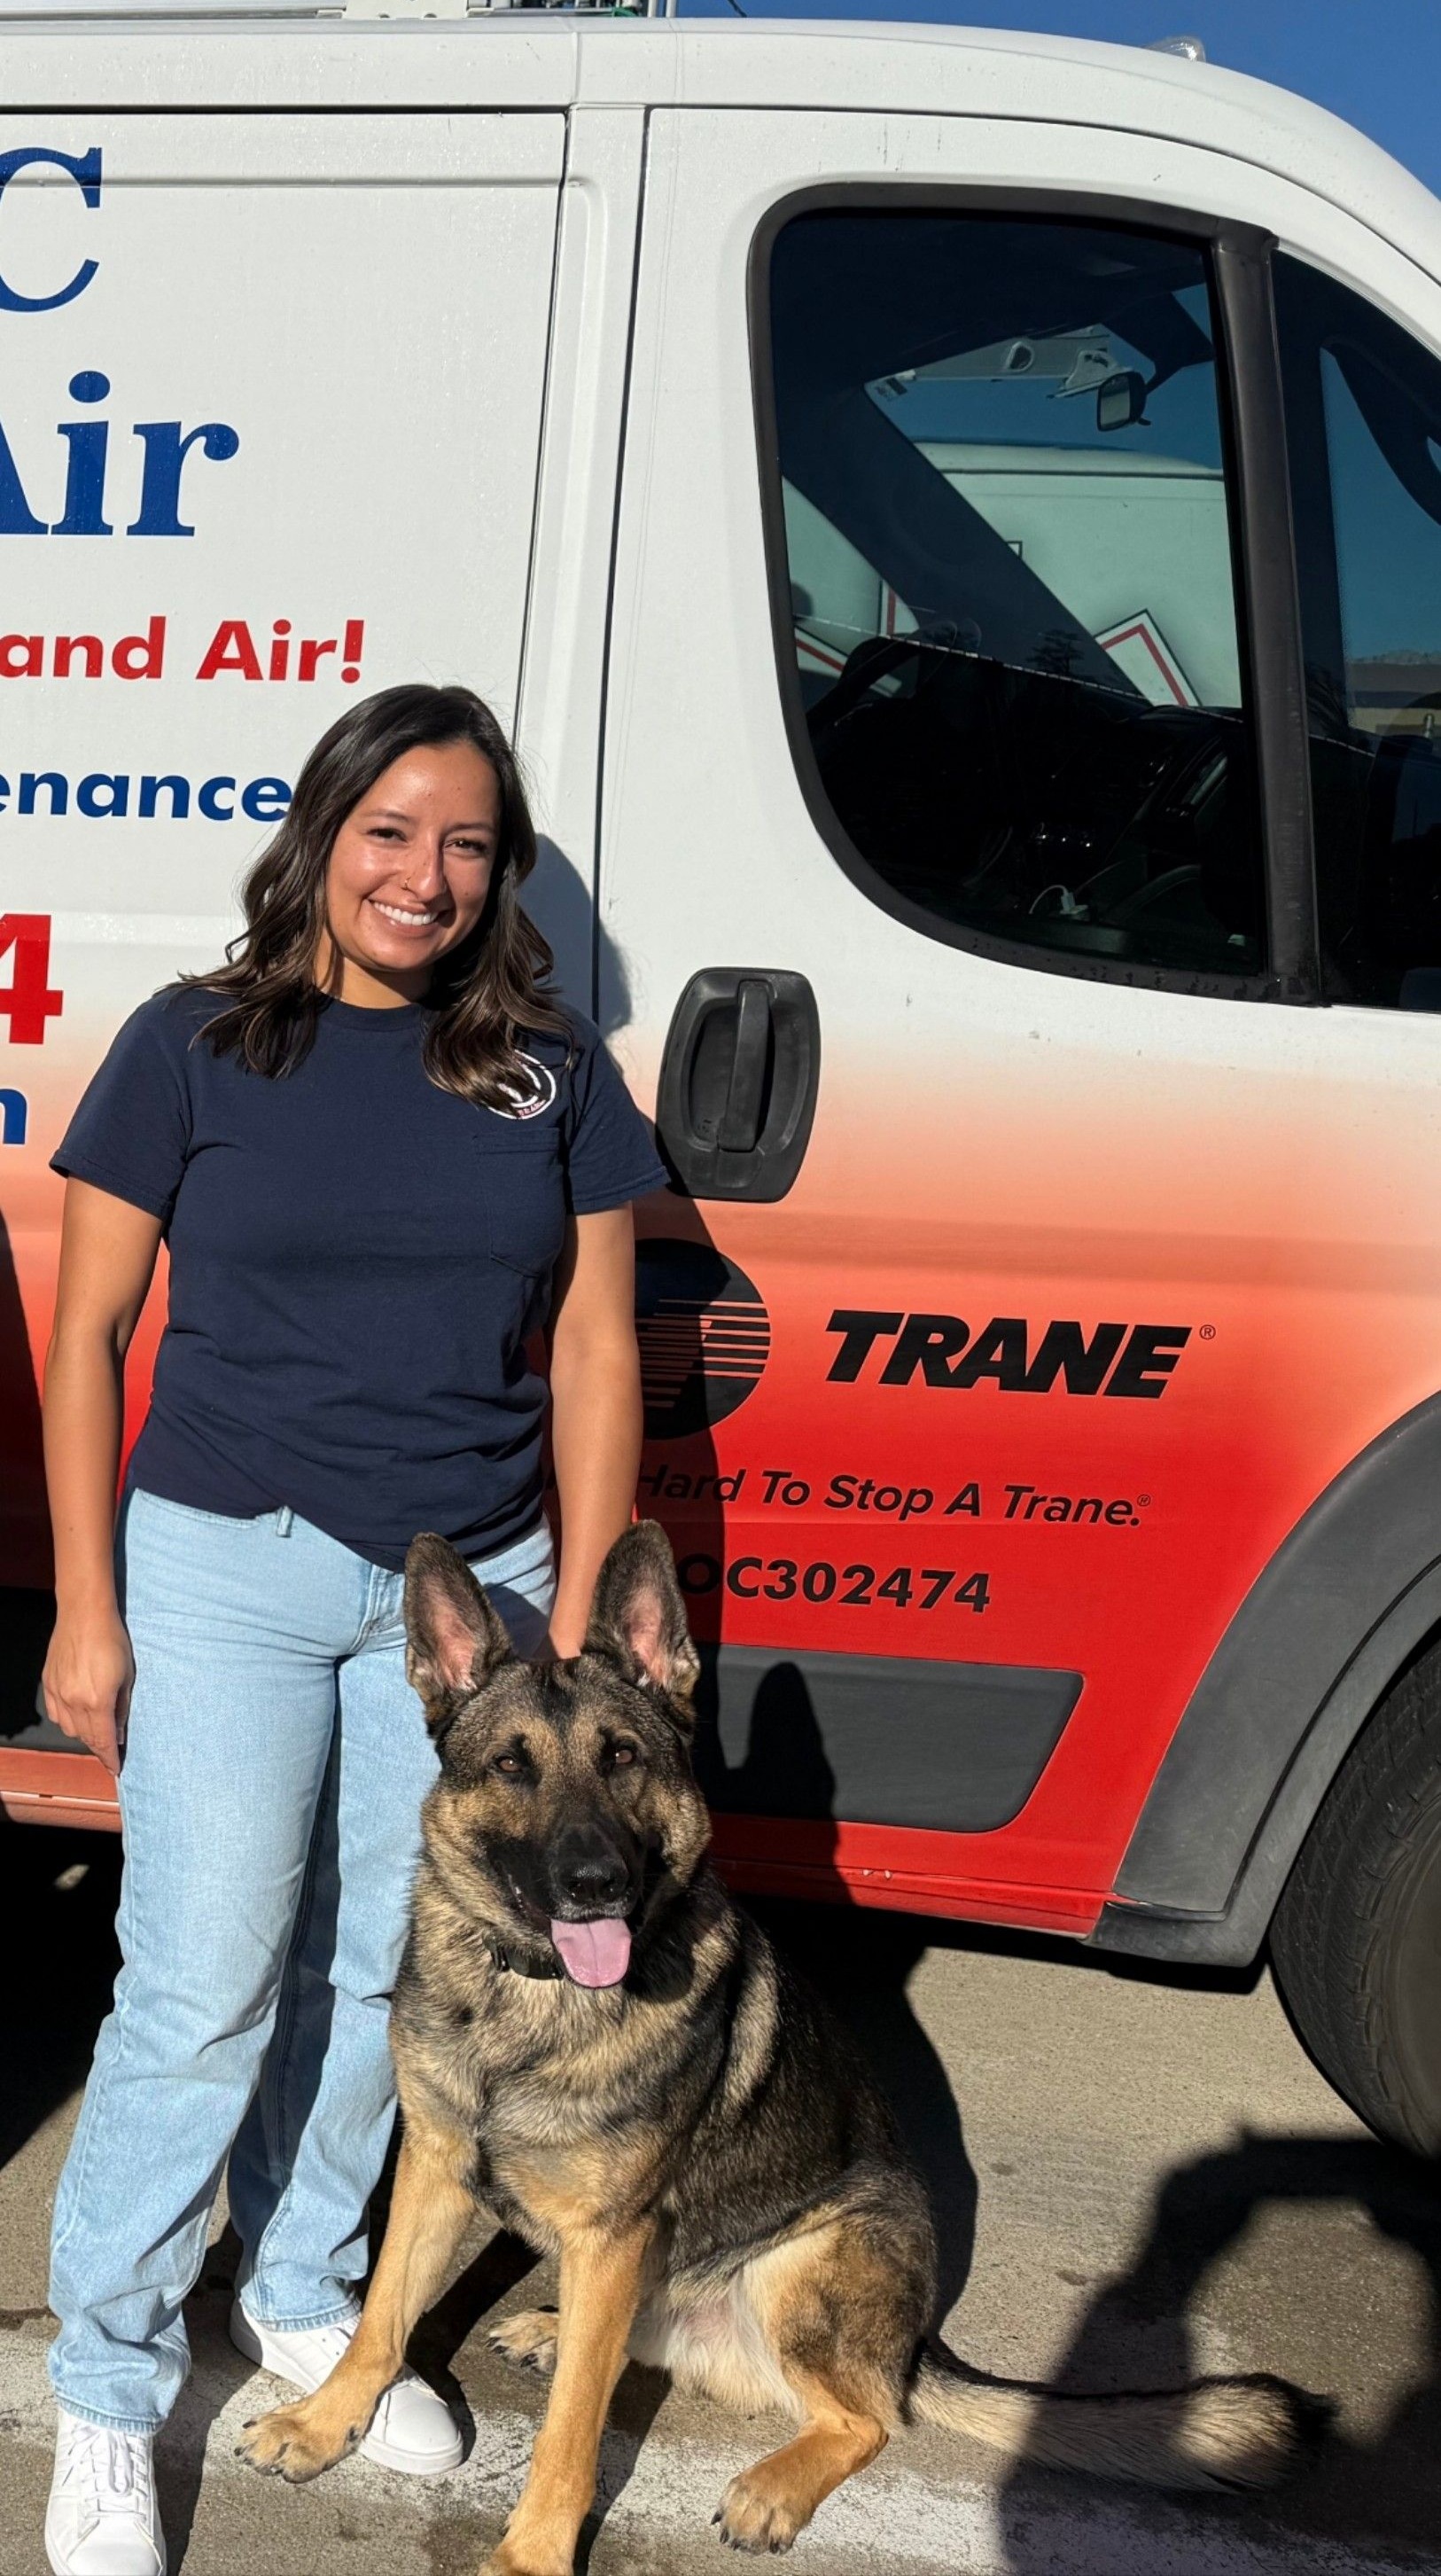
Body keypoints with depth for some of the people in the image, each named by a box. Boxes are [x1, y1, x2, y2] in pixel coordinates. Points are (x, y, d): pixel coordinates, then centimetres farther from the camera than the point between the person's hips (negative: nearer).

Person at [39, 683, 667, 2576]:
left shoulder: (555, 1070, 5)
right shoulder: (192, 1046, -2)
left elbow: (594, 1348, 6)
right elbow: (90, 1332, 0)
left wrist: (575, 1617, 3)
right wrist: (87, 1610, -4)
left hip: (467, 1582, 3)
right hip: (227, 1569, -2)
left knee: (373, 1972, 14)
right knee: (203, 1991, 0)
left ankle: (306, 2293, 37)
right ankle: (108, 2396, 20)